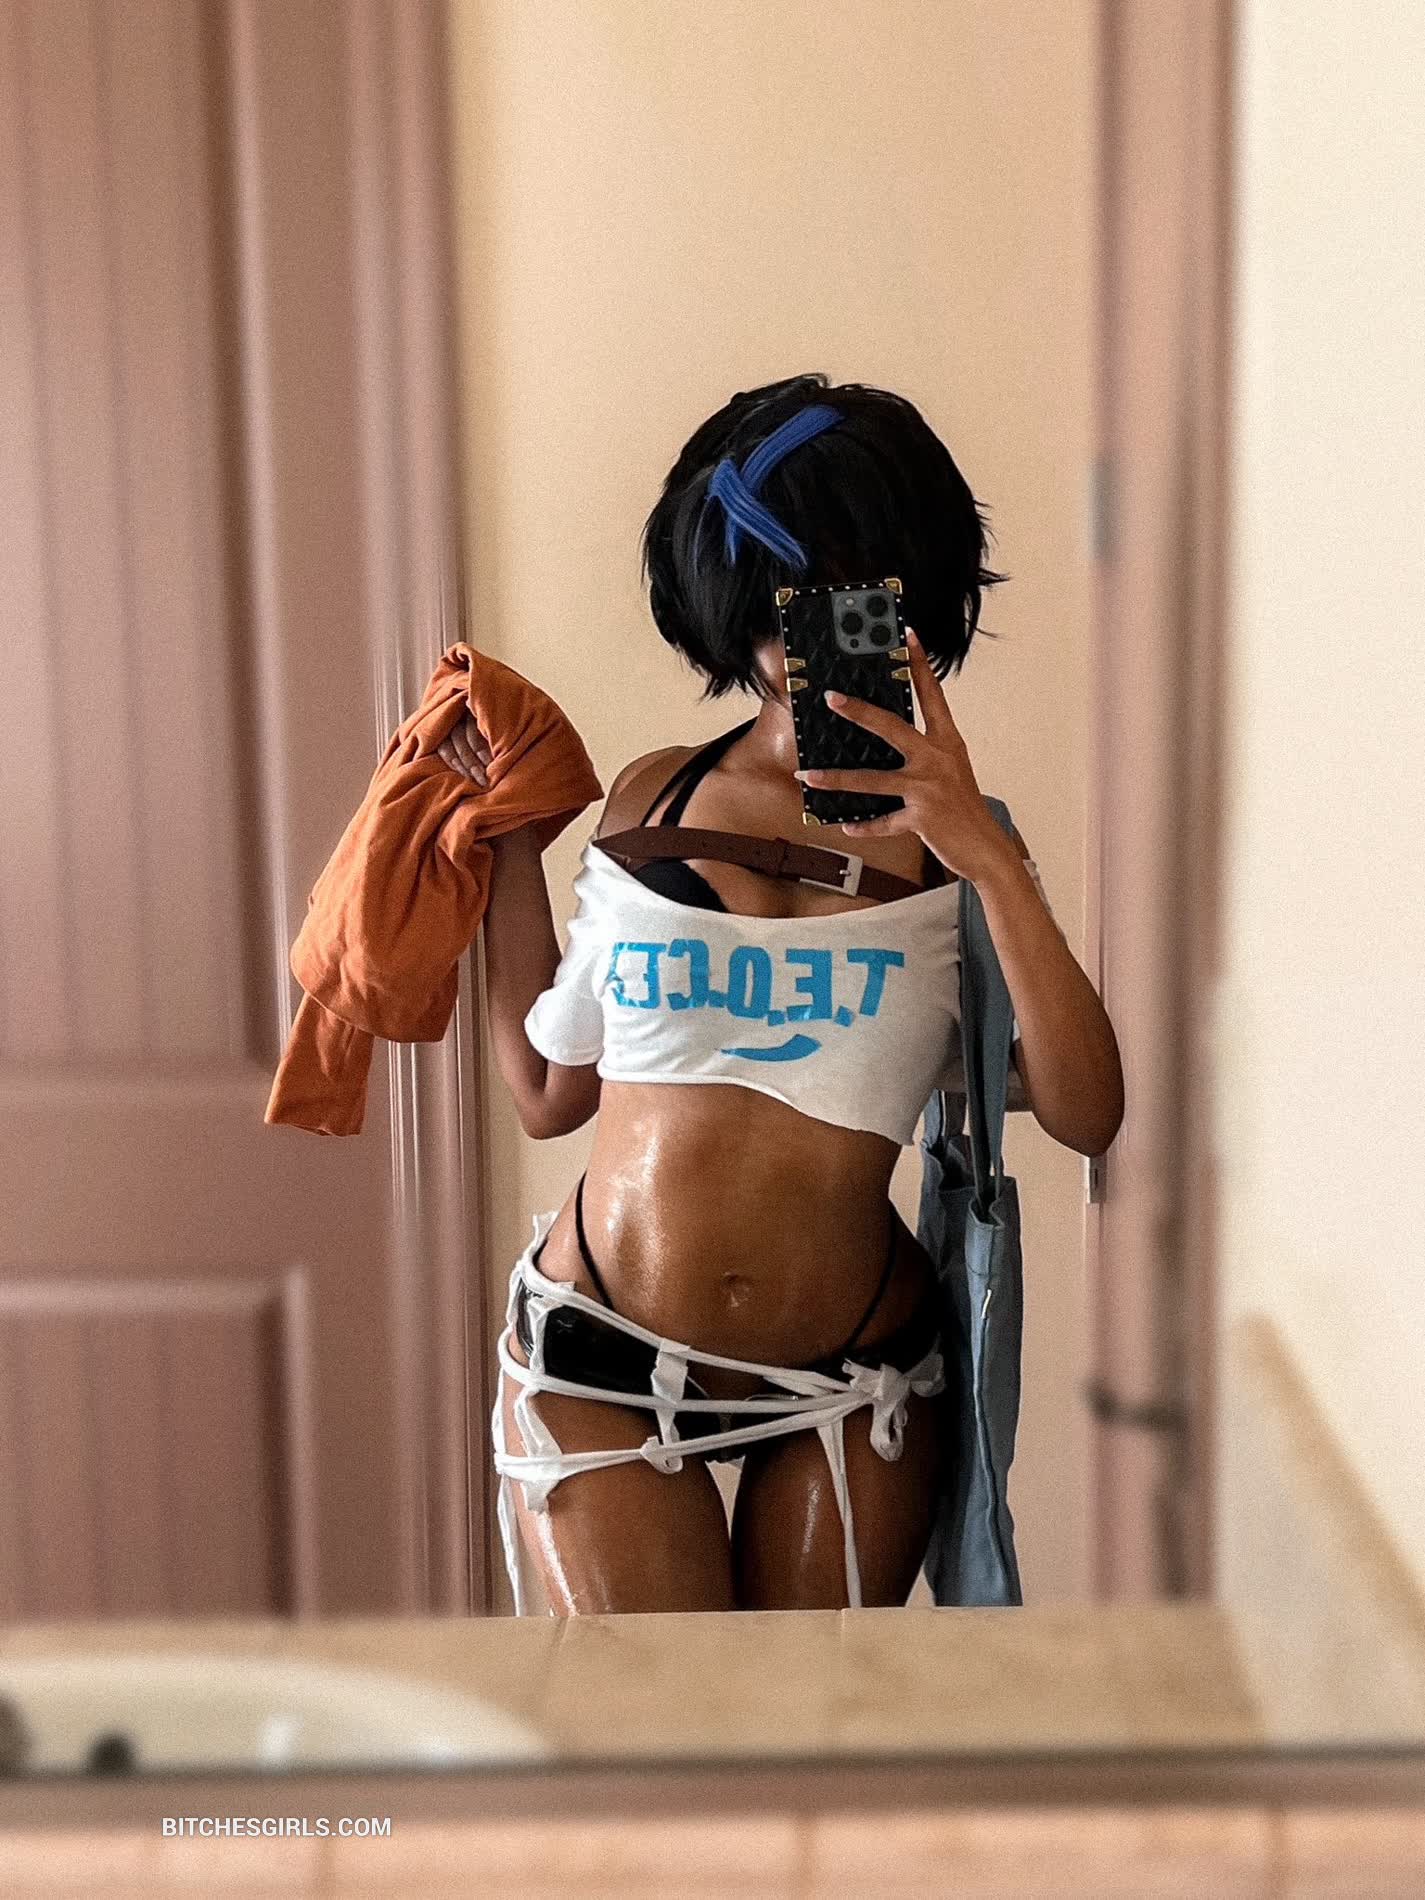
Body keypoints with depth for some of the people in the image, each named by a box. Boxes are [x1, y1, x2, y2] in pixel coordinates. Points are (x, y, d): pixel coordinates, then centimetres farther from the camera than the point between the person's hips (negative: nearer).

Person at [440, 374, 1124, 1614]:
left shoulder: (953, 839, -3)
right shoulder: (653, 801, 1)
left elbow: (1086, 1116, -17)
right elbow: (549, 1091, 4)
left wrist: (986, 855, -26)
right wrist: (510, 843, 4)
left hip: (847, 1391, 0)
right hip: (602, 1364, 0)